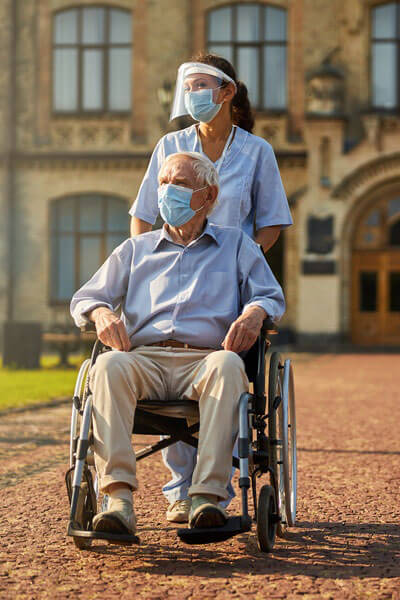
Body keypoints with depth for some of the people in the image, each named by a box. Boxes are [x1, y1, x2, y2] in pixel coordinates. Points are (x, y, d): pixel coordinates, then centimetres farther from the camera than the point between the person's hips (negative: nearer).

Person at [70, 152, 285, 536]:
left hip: (204, 359, -1)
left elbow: (272, 296, 17)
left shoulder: (236, 244, 26)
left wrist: (255, 312, -9)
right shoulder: (135, 249, 30)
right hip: (144, 357, 1)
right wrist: (101, 313, -2)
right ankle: (119, 500, -45)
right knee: (108, 366, -36)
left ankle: (207, 497, -47)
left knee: (228, 366, -39)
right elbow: (84, 298, 24)